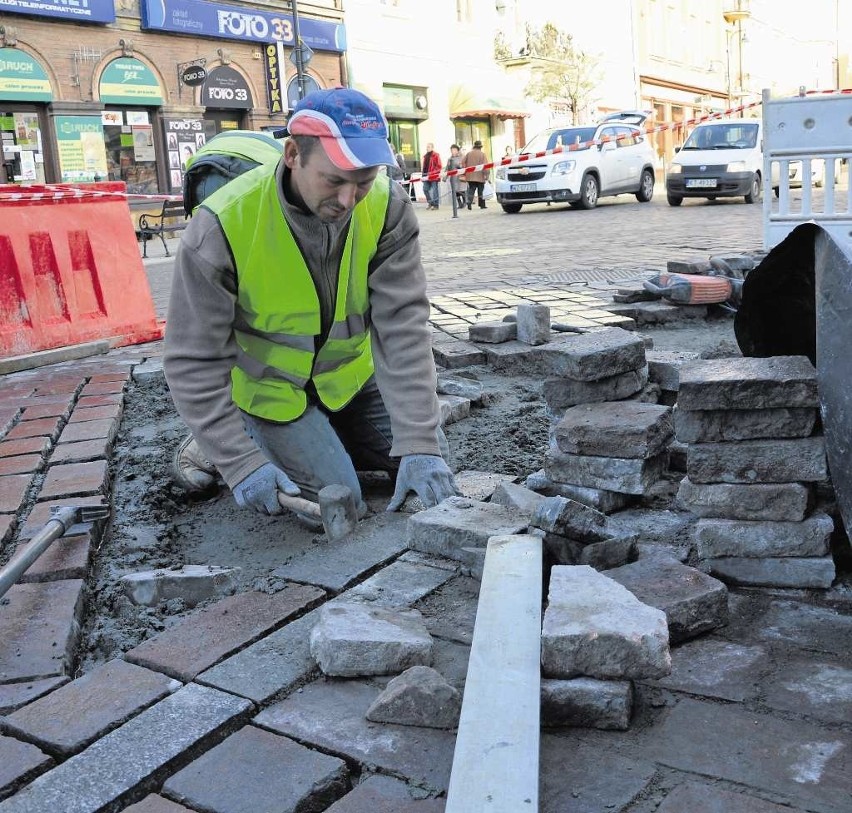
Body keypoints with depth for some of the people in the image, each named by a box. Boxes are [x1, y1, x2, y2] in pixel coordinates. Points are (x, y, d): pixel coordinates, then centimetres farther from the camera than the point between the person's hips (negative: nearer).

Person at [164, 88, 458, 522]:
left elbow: (403, 324, -24)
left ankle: (328, 436, 26)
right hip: (269, 387, -4)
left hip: (349, 375, 5)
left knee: (430, 464, 4)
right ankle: (209, 450, 10)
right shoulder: (223, 224, -30)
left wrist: (419, 443, -30)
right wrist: (240, 461, -29)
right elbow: (194, 359, -24)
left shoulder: (387, 207, -21)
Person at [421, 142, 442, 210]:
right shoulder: (425, 156, 17)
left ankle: (436, 204, 4)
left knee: (435, 190, -2)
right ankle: (430, 203, 18)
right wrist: (422, 170, 11)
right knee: (425, 189, 5)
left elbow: (439, 166, -9)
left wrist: (432, 172, -16)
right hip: (426, 175, 7)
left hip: (434, 176, -7)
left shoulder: (436, 155, -5)